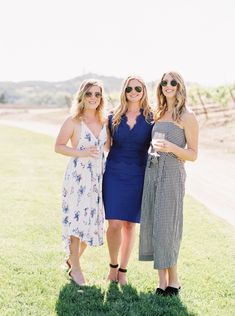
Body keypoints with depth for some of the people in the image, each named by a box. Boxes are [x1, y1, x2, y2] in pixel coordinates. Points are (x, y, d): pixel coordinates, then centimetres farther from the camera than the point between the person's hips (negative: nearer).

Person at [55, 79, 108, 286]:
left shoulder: (103, 121, 9)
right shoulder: (73, 122, -7)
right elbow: (58, 146, -6)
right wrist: (81, 153, -17)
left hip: (98, 177, 6)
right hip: (78, 176, -5)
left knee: (92, 221, 10)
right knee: (77, 220, -3)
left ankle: (73, 259, 31)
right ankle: (75, 268, 10)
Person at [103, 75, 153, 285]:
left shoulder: (150, 119, 1)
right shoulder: (114, 118, 5)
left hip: (138, 176, 0)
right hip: (114, 173, 0)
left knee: (130, 225, 6)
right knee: (114, 224, -6)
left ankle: (123, 270, 21)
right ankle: (113, 265, 17)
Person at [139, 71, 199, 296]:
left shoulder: (187, 116, -3)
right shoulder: (159, 114, 15)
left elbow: (193, 154, -5)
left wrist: (171, 147, -19)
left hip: (172, 173, -6)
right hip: (152, 170, 6)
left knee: (165, 225, -5)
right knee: (152, 224, 3)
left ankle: (173, 280, 11)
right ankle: (162, 280, 12)